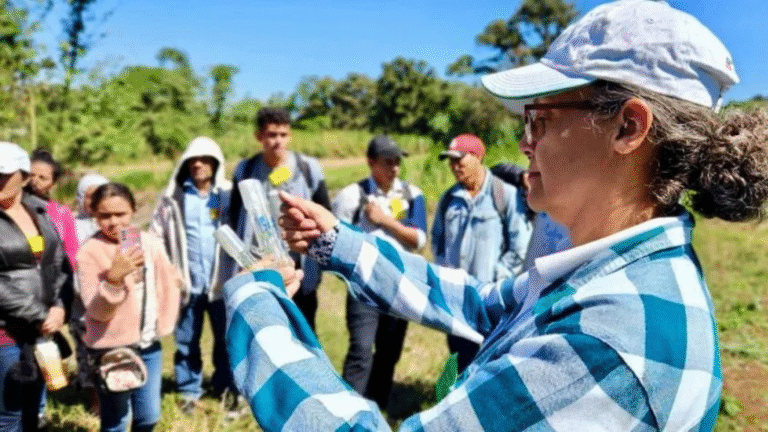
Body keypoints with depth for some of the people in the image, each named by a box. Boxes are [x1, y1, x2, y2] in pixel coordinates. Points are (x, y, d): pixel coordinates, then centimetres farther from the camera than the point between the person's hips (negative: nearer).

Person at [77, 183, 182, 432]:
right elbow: (96, 311, -16)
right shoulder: (89, 253, -12)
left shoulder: (151, 243, 0)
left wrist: (165, 318, -1)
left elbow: (169, 282, 12)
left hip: (149, 344, 4)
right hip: (112, 348, -4)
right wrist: (114, 278, -31)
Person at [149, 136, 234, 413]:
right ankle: (189, 391, 27)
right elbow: (158, 236, 2)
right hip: (187, 283, 1)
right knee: (187, 341, 12)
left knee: (226, 338, 11)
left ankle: (226, 386, 28)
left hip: (222, 282, 0)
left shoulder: (229, 194, 0)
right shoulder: (174, 197, 1)